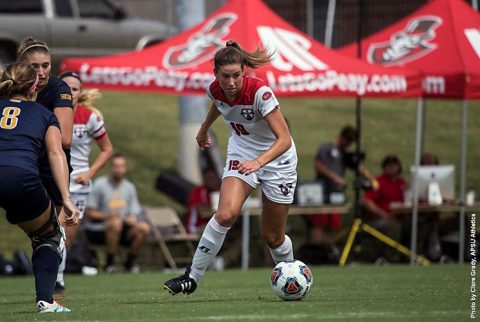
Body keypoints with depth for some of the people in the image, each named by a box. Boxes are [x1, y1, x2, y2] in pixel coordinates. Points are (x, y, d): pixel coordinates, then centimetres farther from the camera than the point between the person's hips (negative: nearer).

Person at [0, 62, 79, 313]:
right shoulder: (44, 114, 26)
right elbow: (56, 153, 11)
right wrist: (66, 199, 2)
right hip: (21, 177, -1)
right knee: (49, 236, 26)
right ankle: (45, 300, 11)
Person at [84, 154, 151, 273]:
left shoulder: (129, 187, 11)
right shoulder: (100, 185, -7)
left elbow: (134, 213, 12)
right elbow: (89, 213, -8)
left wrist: (132, 219, -12)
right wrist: (107, 215, -24)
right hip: (97, 230, -5)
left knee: (144, 228, -19)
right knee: (116, 222, -37)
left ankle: (131, 261, 1)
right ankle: (110, 262, -22)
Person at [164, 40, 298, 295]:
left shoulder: (259, 92, -31)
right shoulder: (215, 90, -15)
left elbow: (284, 139, -35)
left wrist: (259, 161, -50)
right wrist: (204, 129, 30)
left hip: (277, 158, -3)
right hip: (241, 152, 3)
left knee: (272, 237, 5)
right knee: (226, 214, -24)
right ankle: (192, 277, -15)